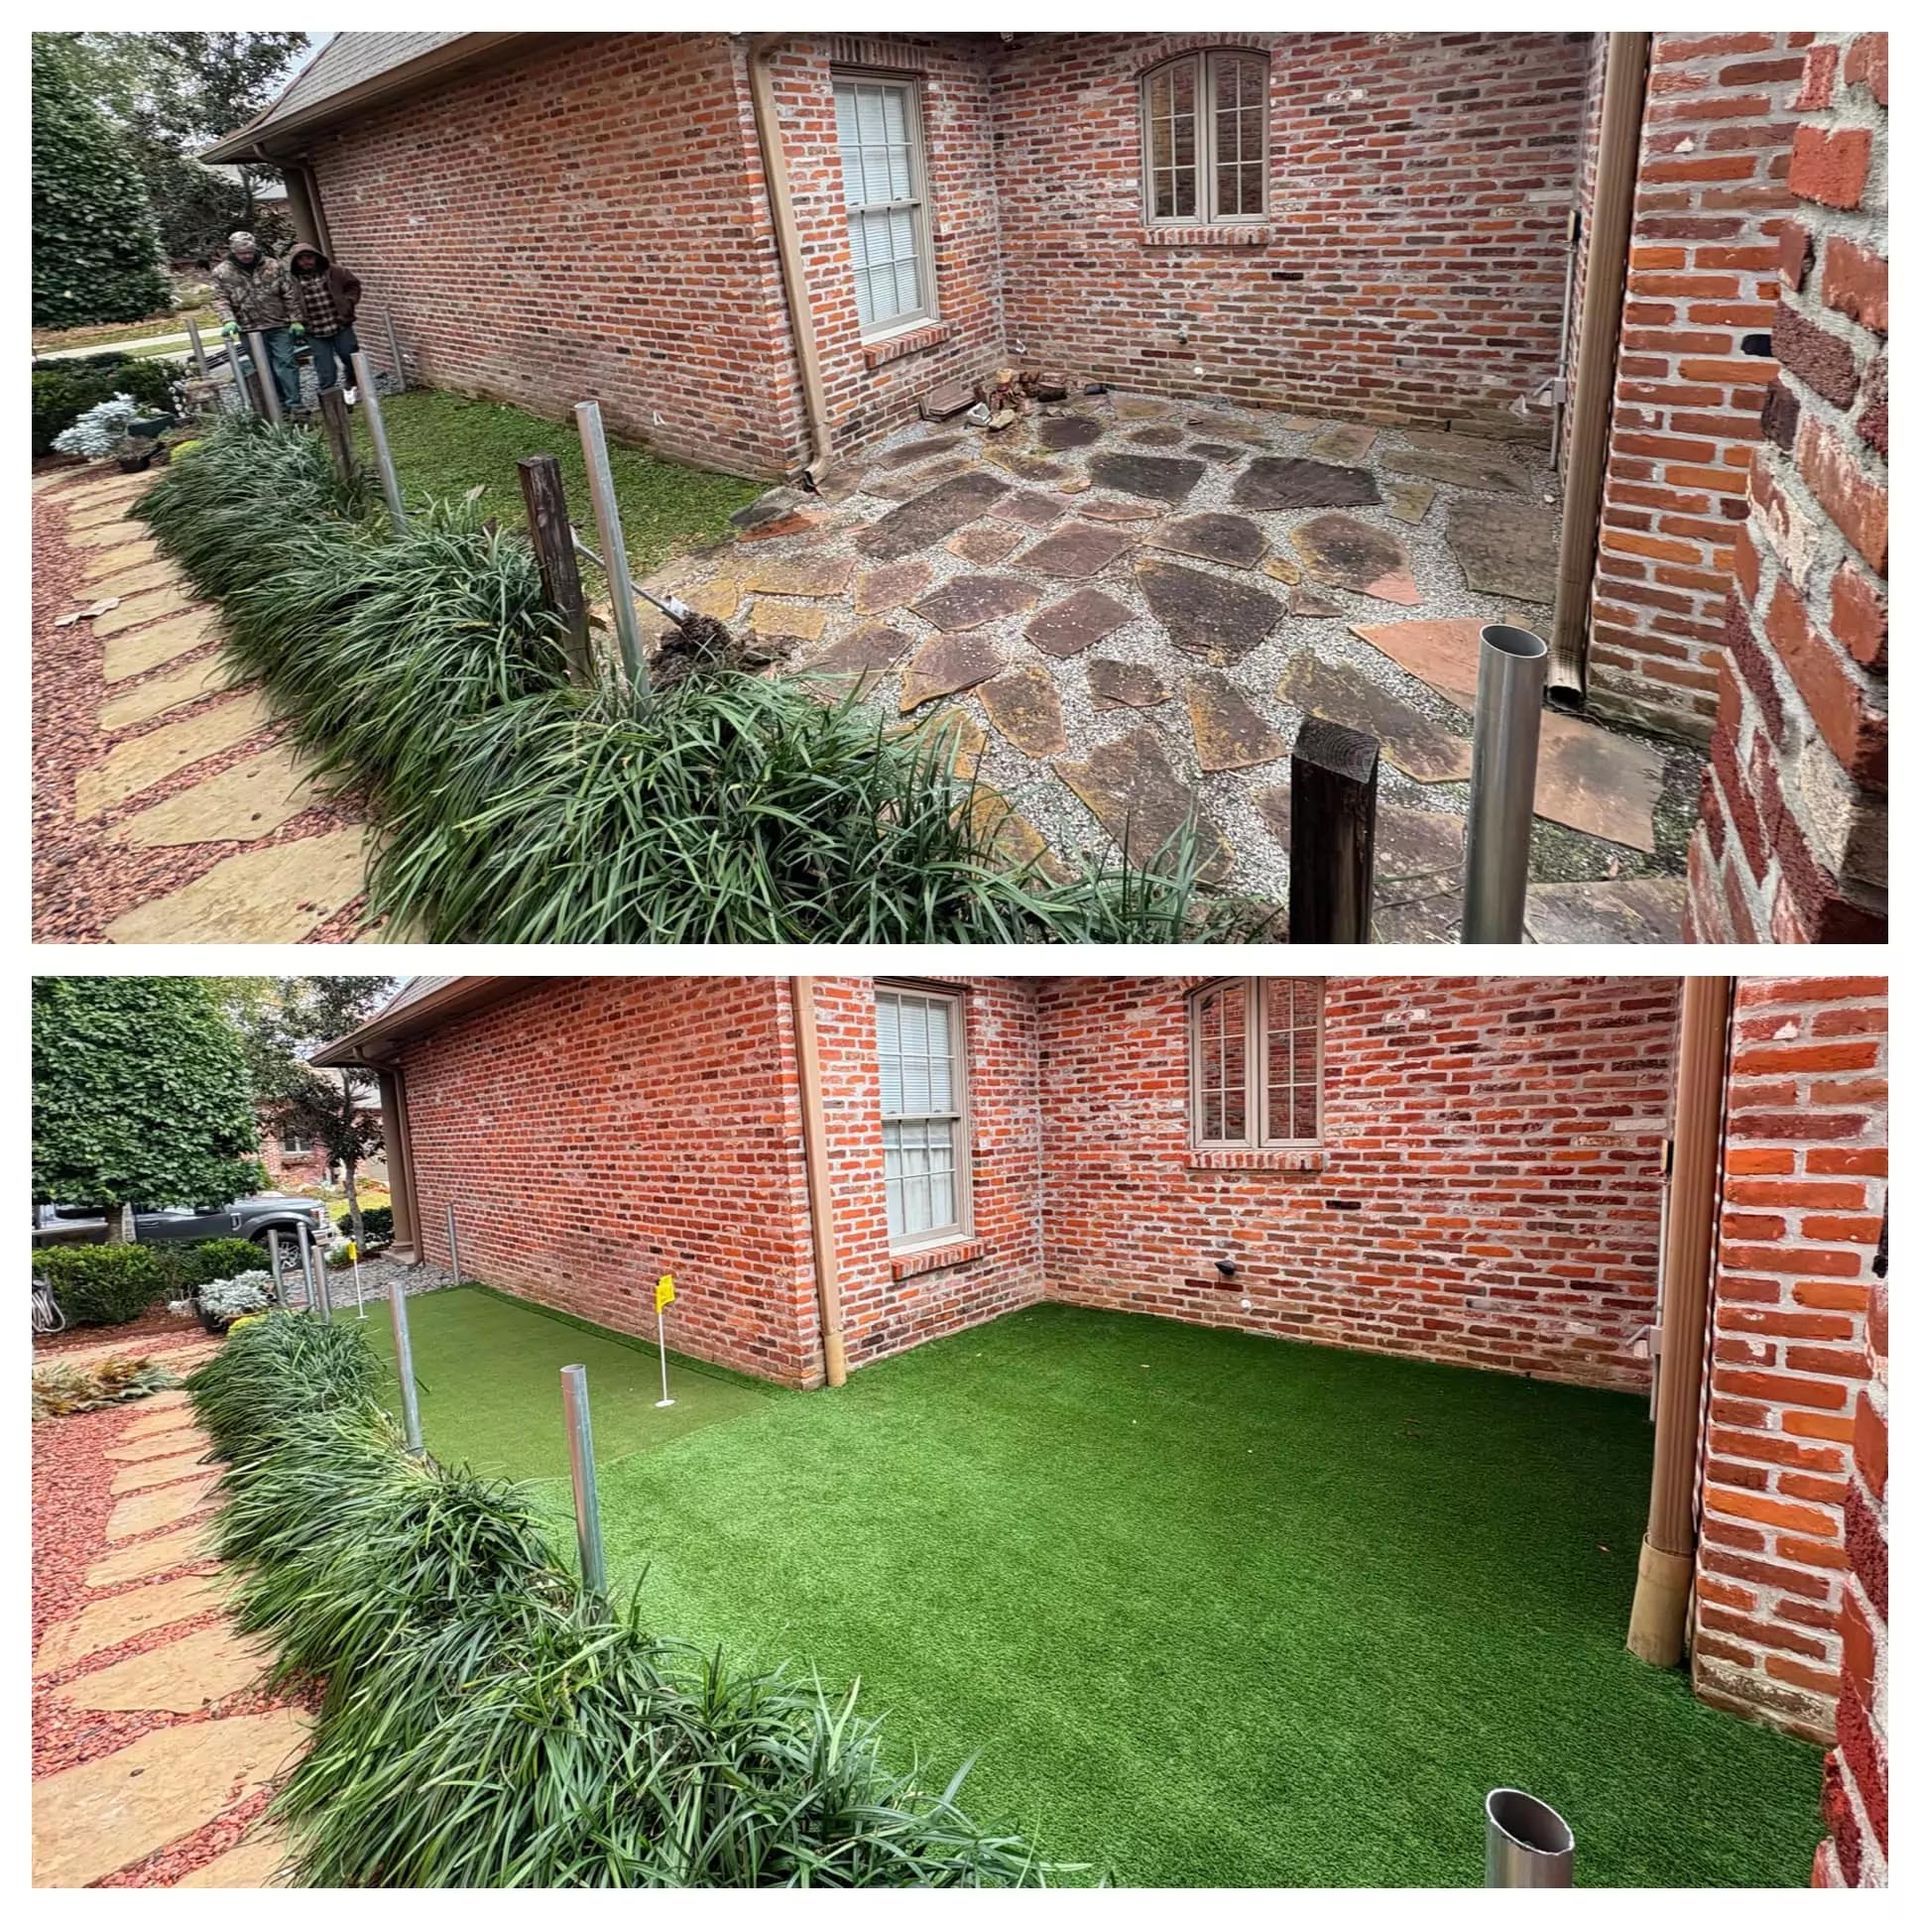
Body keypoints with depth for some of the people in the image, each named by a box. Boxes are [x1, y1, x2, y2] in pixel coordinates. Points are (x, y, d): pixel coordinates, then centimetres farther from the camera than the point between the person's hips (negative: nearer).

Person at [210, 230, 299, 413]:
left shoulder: (273, 266, 1)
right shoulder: (222, 272, 0)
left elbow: (289, 294, 1)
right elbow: (221, 299, -2)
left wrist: (295, 320, -4)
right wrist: (229, 321, -18)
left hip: (278, 325, -1)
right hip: (249, 329, 1)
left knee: (286, 363, -6)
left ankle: (294, 404, -4)